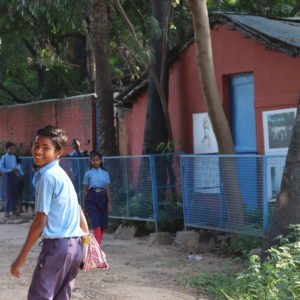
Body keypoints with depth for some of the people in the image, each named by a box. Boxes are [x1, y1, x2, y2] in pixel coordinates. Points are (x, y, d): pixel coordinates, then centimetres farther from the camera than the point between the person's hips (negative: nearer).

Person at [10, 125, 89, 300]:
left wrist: (21, 258, -10)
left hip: (56, 246, -9)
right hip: (75, 246, 9)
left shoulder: (47, 176, -10)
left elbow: (40, 221, -13)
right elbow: (79, 212, 19)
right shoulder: (62, 174, 16)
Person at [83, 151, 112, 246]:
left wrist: (109, 202, 1)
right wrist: (84, 204, 5)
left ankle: (98, 245, 21)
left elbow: (107, 189, 7)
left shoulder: (105, 174, 9)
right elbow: (85, 189, 6)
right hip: (92, 198, -3)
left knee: (102, 224, 6)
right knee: (96, 223, -14)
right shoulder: (88, 174, 5)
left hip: (102, 198, 3)